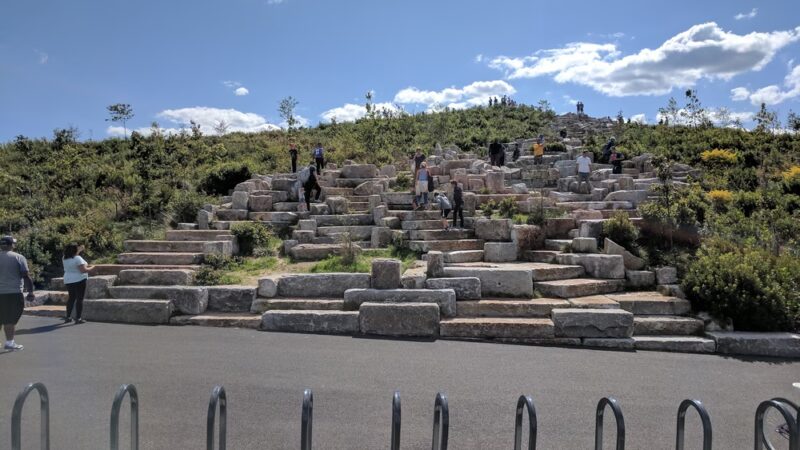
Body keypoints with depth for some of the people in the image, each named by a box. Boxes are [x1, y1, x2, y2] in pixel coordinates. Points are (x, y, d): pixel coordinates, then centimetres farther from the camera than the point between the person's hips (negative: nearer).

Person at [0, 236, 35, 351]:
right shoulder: (19, 257, -4)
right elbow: (26, 276, -8)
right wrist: (30, 292, -3)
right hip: (13, 293, -4)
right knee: (11, 319, 2)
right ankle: (9, 342, 2)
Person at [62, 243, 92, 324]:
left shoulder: (65, 259, 6)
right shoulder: (78, 258, -17)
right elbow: (83, 270, -21)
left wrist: (80, 250, 32)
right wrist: (90, 268, -4)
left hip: (68, 281, 8)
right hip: (79, 281, -8)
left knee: (72, 298, 17)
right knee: (79, 299, -2)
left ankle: (68, 317, 19)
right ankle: (78, 318, -3)